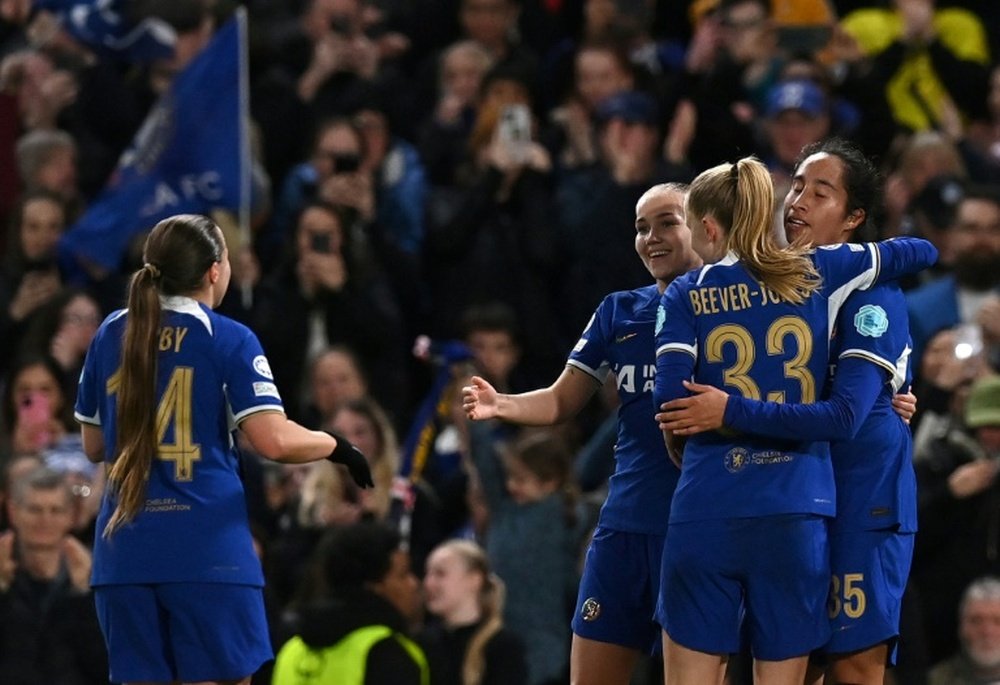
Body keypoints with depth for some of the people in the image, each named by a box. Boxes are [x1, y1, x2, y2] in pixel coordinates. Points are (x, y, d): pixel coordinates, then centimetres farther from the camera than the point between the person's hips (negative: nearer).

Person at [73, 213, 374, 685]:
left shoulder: (110, 336, 10)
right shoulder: (229, 340, -4)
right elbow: (274, 441, -12)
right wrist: (336, 446, 5)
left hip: (124, 549, 4)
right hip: (206, 549, -4)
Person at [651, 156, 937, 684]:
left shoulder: (686, 295, 3)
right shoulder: (817, 273, 8)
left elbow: (669, 397, -9)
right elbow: (921, 252, 17)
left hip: (708, 509, -1)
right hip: (798, 512, 1)